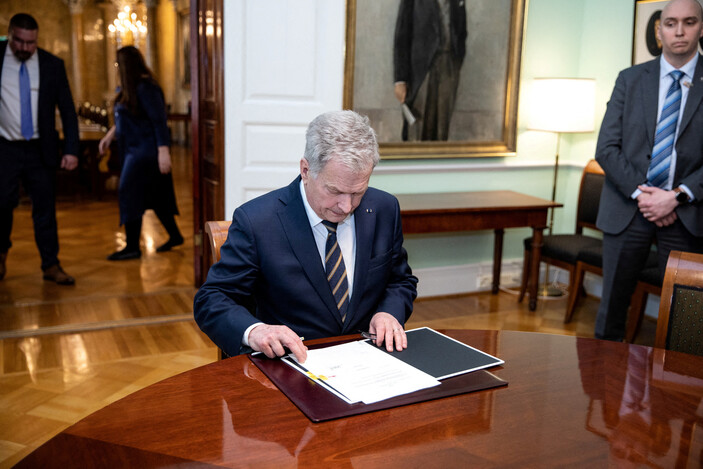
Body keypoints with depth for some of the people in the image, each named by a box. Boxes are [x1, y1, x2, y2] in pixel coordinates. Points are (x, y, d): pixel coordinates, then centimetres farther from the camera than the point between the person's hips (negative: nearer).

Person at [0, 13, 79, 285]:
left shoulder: (52, 65, 1)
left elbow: (67, 109, 1)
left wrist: (71, 150, -6)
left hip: (40, 149, 1)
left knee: (45, 208, 4)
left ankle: (51, 265, 14)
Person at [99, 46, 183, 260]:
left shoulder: (145, 88, -16)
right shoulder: (131, 88, 13)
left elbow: (159, 120, -21)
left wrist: (163, 151, -26)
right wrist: (110, 135, 24)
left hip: (144, 151, -10)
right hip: (133, 149, 10)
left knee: (129, 194, -7)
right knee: (154, 195, 14)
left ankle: (132, 247, 0)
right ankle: (175, 236, 25)